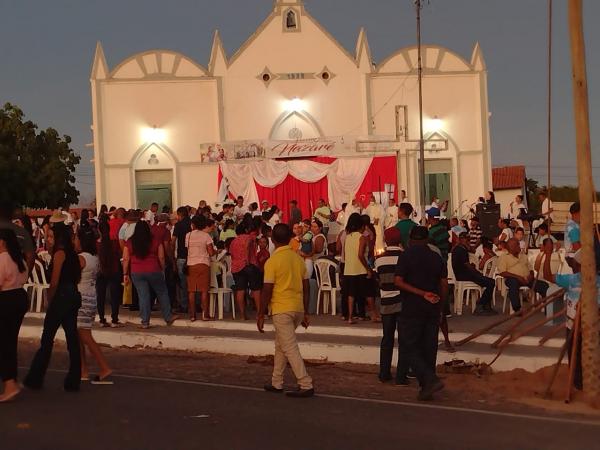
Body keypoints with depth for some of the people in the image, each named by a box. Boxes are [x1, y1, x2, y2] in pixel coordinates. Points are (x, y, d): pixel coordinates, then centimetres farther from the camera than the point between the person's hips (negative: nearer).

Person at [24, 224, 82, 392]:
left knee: (47, 338, 0)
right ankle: (73, 381, 10)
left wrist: (49, 300, 0)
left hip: (61, 297, -8)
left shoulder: (59, 253, -11)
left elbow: (54, 282, -14)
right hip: (73, 296, 8)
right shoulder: (71, 253, 14)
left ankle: (35, 379, 6)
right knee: (72, 337, 7)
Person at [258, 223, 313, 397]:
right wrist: (305, 313, 16)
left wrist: (261, 315, -4)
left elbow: (267, 291, -12)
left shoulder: (272, 261, -11)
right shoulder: (298, 258, 7)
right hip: (298, 308, 7)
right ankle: (276, 383, 25)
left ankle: (306, 385, -8)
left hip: (282, 309, -7)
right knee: (281, 345, 19)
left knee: (290, 348, -4)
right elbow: (306, 288, 9)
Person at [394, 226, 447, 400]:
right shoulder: (437, 258, 5)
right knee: (429, 348, 10)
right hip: (432, 310, 5)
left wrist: (421, 293, -13)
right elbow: (444, 285, 4)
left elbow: (398, 281, -15)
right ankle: (426, 389, 13)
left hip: (412, 309, -4)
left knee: (409, 348, 0)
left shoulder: (406, 255, -6)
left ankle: (431, 379, -15)